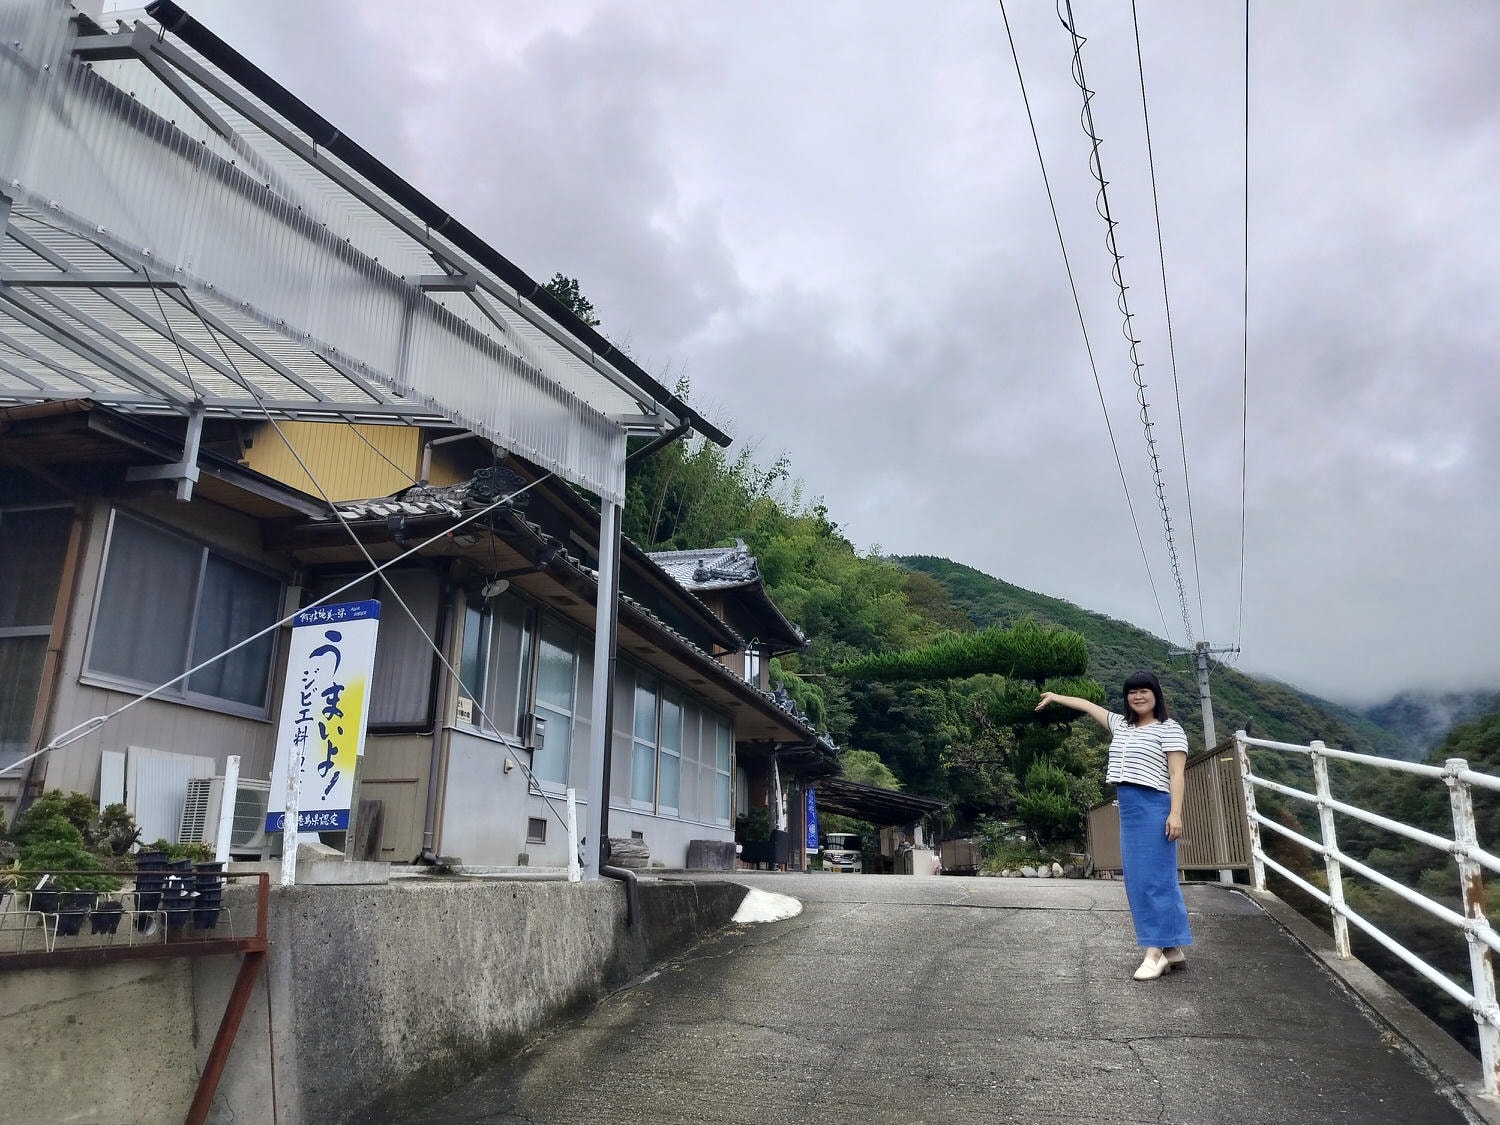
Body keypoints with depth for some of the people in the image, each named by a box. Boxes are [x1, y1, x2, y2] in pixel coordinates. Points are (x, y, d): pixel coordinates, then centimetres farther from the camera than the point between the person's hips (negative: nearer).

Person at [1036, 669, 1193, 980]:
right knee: (1139, 881, 6)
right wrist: (1056, 697, 35)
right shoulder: (1121, 725, 18)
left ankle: (1157, 951, -9)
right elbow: (1089, 706, 29)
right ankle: (1172, 949, 11)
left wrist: (1175, 813, -17)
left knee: (1154, 878, -9)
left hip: (1154, 808, -8)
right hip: (1128, 811, 8)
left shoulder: (1169, 729, -3)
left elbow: (1177, 774, -9)